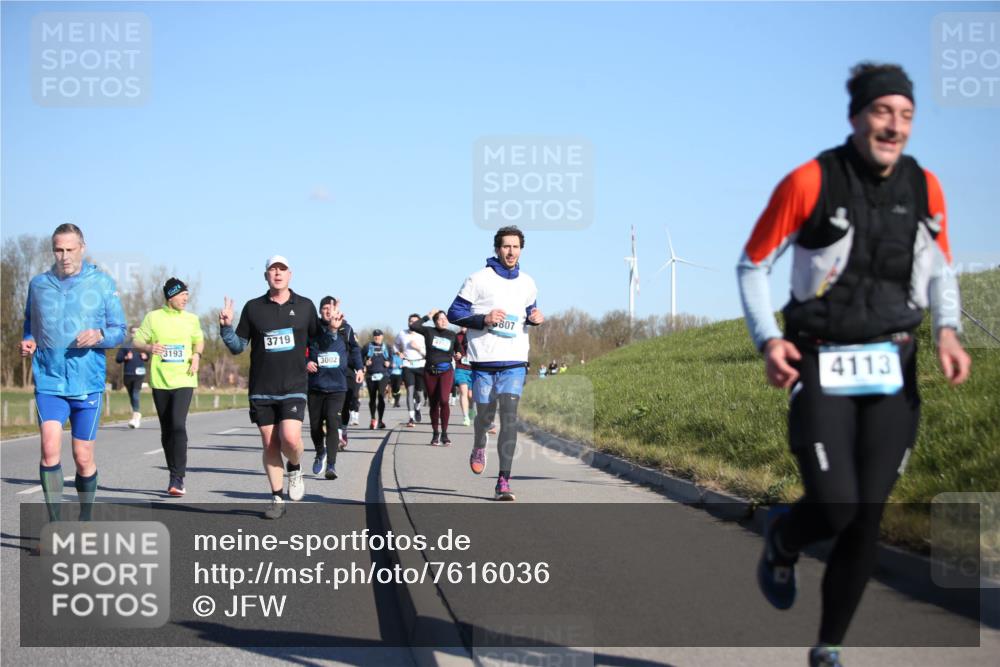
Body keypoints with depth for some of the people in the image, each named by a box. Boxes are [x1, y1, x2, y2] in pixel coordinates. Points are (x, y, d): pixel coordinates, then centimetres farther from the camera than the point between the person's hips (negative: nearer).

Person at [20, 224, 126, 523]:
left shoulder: (103, 283, 2)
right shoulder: (38, 284, 8)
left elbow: (119, 330, 4)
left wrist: (99, 336, -17)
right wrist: (28, 342, -1)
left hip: (88, 383, -1)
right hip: (49, 383, 1)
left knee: (83, 458, 5)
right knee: (50, 448, -17)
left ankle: (85, 522, 24)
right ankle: (55, 526, -12)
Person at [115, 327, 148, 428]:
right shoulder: (125, 345, 6)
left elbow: (147, 357, 20)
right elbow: (117, 359, 4)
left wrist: (145, 357, -3)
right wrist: (126, 357, -14)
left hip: (139, 374, -2)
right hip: (128, 374, 2)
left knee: (136, 395, -18)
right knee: (132, 397, 11)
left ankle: (136, 417, -26)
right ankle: (138, 415, 29)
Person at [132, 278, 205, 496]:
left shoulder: (191, 319, 8)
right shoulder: (153, 318, 2)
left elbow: (199, 340, 23)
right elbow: (136, 342, 4)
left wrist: (197, 355, 2)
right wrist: (149, 348, -17)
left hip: (184, 381, -1)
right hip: (160, 381, 1)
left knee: (178, 425, -18)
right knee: (166, 431, 8)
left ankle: (178, 478, -17)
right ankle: (175, 476, 21)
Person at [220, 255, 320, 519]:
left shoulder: (304, 306, 6)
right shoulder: (253, 308, 5)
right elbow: (238, 346, 9)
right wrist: (226, 326, -8)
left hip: (294, 388, -1)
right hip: (261, 390, 1)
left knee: (290, 439, -19)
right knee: (270, 445, 4)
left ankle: (295, 469, 14)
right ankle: (277, 500, 16)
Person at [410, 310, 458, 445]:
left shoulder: (452, 335, 5)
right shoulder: (429, 331, 0)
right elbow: (413, 326, -11)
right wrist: (427, 317, -5)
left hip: (446, 371, -1)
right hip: (430, 372, 1)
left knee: (444, 400, -19)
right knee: (433, 404, 7)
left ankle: (444, 433, -11)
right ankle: (435, 434, 19)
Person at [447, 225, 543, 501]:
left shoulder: (527, 284, 9)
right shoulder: (479, 279, -4)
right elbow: (454, 313, -3)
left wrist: (536, 319, 2)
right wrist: (484, 319, -17)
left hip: (515, 362, 2)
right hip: (483, 361, -2)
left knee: (509, 418, -11)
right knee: (485, 416, 8)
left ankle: (503, 482, -12)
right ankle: (479, 446, 45)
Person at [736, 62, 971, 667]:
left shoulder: (926, 190, 2)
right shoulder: (810, 183, -10)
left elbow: (941, 270, 16)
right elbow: (753, 264, -1)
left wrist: (947, 331, -3)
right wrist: (768, 339, -15)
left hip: (894, 368, 4)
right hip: (821, 365, -4)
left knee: (868, 518, 3)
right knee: (835, 508, -13)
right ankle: (782, 542, 25)